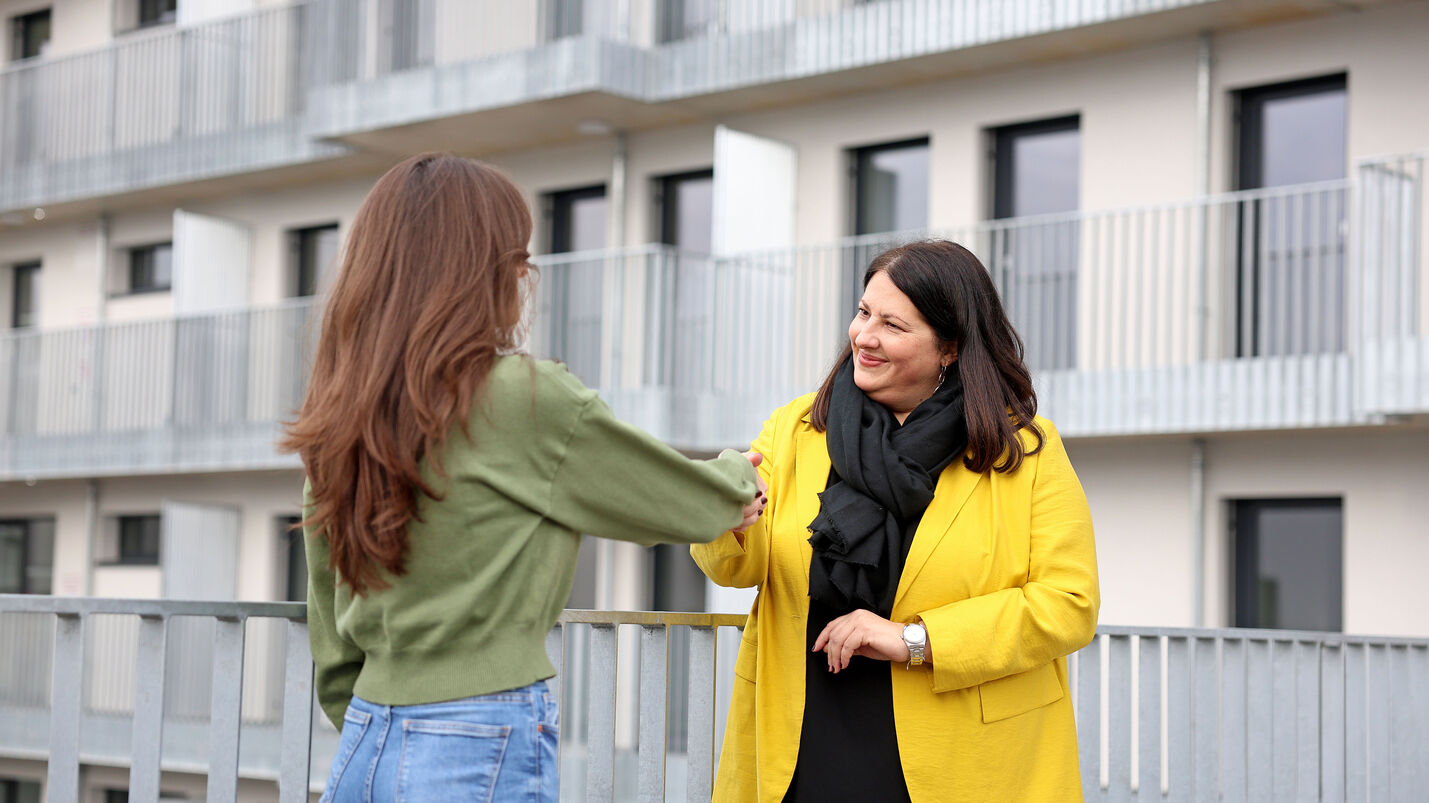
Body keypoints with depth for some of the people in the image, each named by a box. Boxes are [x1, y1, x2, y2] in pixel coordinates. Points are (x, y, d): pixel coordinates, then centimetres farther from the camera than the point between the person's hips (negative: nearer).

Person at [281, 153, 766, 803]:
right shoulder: (524, 397, -13)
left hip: (365, 748, 7)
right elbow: (688, 504, 1)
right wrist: (737, 476, 23)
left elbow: (332, 635, 14)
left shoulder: (337, 419, 7)